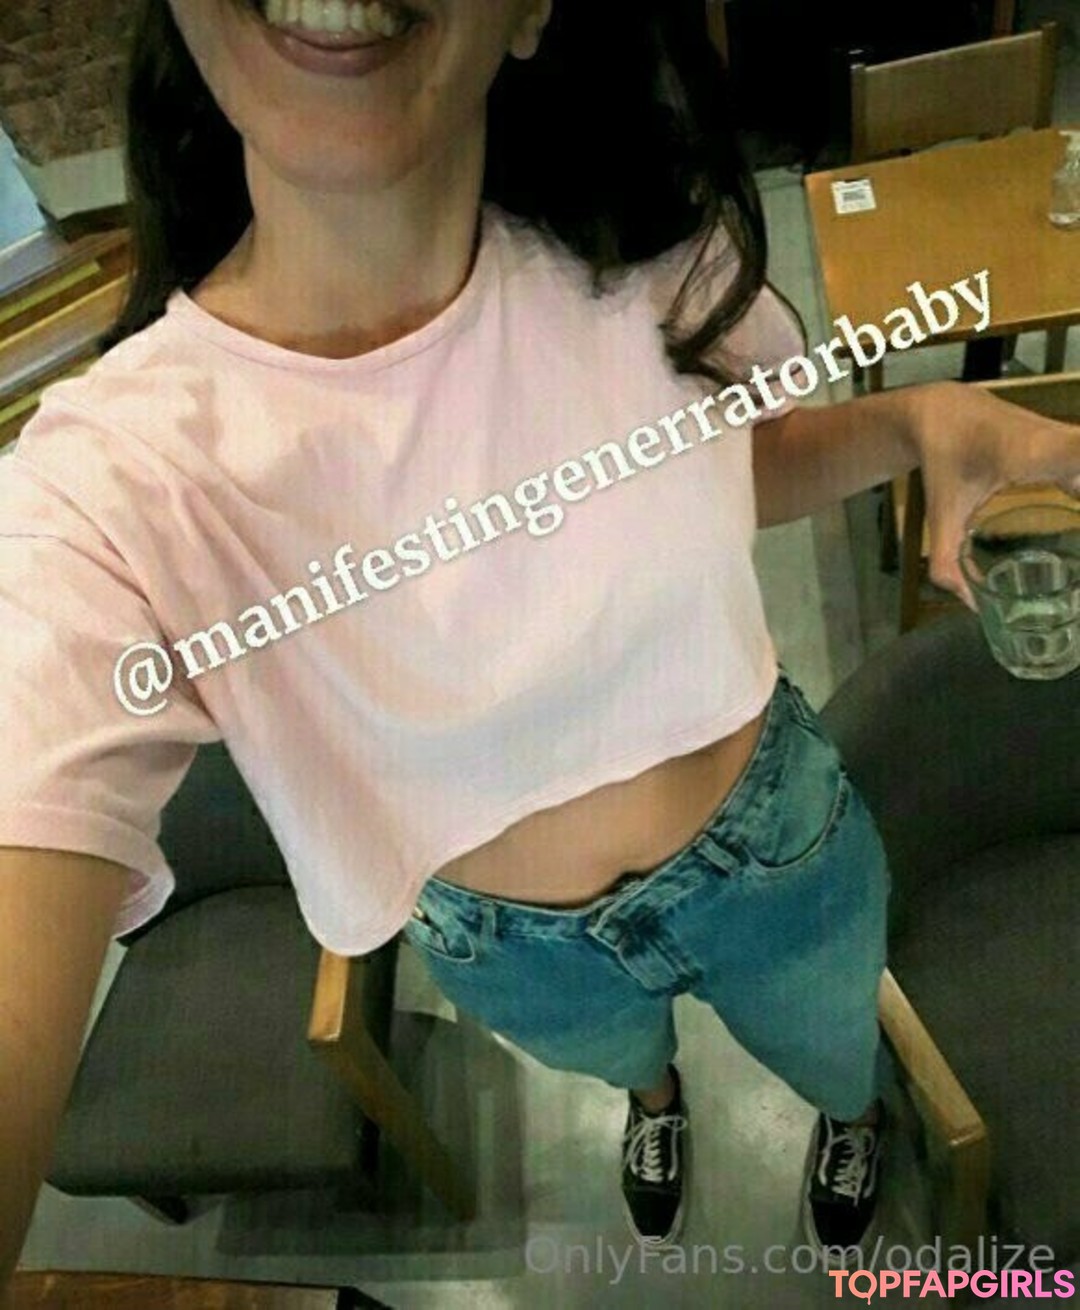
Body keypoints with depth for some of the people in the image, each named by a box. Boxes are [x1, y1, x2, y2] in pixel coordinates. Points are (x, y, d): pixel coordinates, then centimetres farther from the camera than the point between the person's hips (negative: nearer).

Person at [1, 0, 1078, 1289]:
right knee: (620, 1057, 36)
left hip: (777, 845, 1)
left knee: (833, 1055, 33)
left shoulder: (657, 256, -22)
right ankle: (656, 1092, 77)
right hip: (517, 949, 0)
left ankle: (852, 1114, 74)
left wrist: (919, 417, -22)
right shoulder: (106, 487, -34)